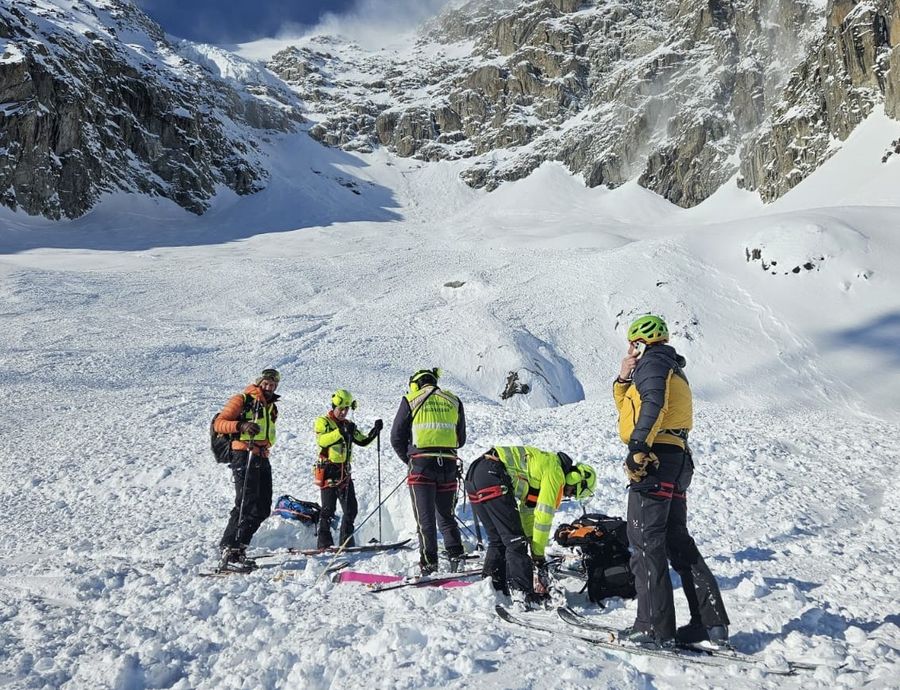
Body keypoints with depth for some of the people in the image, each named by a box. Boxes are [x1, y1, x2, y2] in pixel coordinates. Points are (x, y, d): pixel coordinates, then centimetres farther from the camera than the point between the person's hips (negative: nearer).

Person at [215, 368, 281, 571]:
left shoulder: (271, 407, 23)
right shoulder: (242, 400, -1)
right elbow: (218, 423, -9)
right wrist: (241, 426, -24)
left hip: (262, 459, 8)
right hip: (244, 456, -8)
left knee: (262, 509, 6)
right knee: (246, 506, -16)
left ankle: (237, 548, 14)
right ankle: (229, 553, -14)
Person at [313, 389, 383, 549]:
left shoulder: (348, 425, 18)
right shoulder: (323, 421, -4)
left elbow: (363, 441, 17)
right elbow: (322, 440, -24)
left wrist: (375, 431, 1)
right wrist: (341, 432, -36)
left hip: (344, 472, 7)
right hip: (328, 471, -7)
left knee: (351, 508, 6)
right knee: (328, 508, -6)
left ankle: (346, 542, 16)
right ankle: (324, 543, 2)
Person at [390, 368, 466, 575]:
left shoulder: (411, 400, 3)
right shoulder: (454, 401, 13)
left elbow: (396, 437, 4)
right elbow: (461, 439, 17)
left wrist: (408, 459, 16)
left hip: (421, 464, -3)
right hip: (449, 464, 3)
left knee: (425, 518, 2)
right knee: (447, 516, 15)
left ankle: (429, 563, -1)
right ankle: (456, 556, 5)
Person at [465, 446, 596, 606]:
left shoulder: (546, 464, 27)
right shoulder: (556, 473, 0)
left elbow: (528, 509, 30)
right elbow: (544, 516, -2)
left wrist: (531, 541, 28)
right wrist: (538, 555, 6)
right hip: (492, 474, -10)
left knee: (497, 540, 19)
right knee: (515, 540, -3)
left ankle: (491, 587, 24)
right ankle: (523, 593, -5)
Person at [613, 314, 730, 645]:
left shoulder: (652, 362, -2)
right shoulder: (673, 369, 28)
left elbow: (654, 403, -22)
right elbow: (628, 408, 33)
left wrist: (638, 446, -28)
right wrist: (623, 379, 18)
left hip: (654, 459, -10)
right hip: (677, 460, 10)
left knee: (646, 542, -7)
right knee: (677, 541, 13)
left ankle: (655, 627, -6)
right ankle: (711, 621, 13)